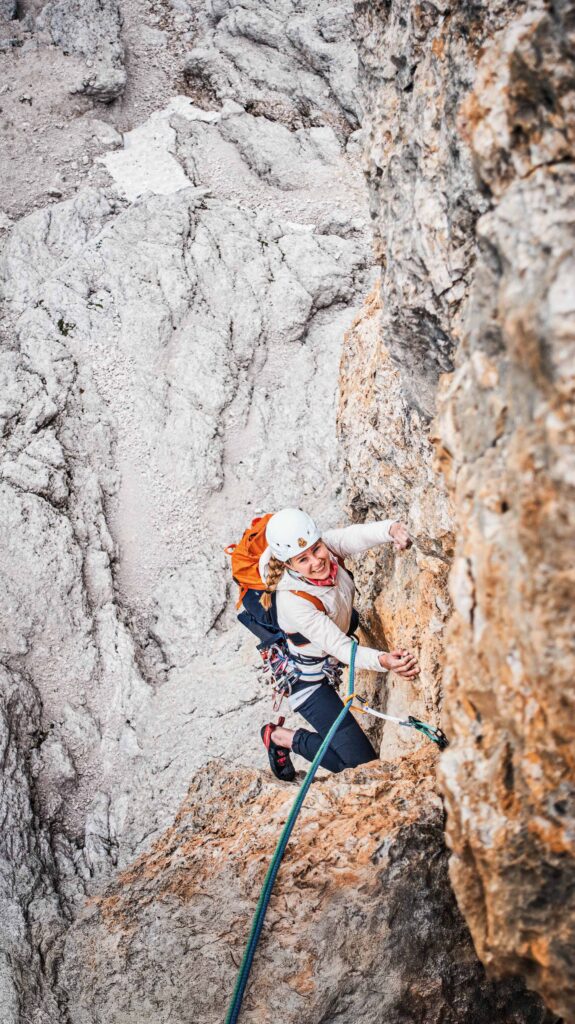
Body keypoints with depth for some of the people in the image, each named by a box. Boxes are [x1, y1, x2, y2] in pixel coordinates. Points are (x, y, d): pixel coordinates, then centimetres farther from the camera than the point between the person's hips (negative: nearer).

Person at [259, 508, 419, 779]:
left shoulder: (326, 546, -22)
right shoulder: (292, 601, -38)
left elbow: (359, 535, -38)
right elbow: (341, 648, -39)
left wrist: (392, 529, -61)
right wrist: (382, 660, -57)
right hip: (307, 678, -6)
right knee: (362, 763, -4)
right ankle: (282, 738, 11)